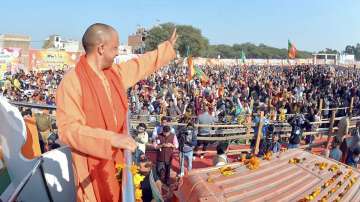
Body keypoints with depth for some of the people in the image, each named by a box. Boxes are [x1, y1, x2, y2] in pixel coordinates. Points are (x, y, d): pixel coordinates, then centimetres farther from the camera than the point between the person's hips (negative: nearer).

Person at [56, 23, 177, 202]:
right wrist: (111, 139, -34)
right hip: (93, 165, -6)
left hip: (117, 157, 7)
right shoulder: (71, 82, -21)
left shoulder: (115, 73, 1)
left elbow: (141, 64, 16)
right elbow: (69, 129, -26)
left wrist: (169, 47, 24)